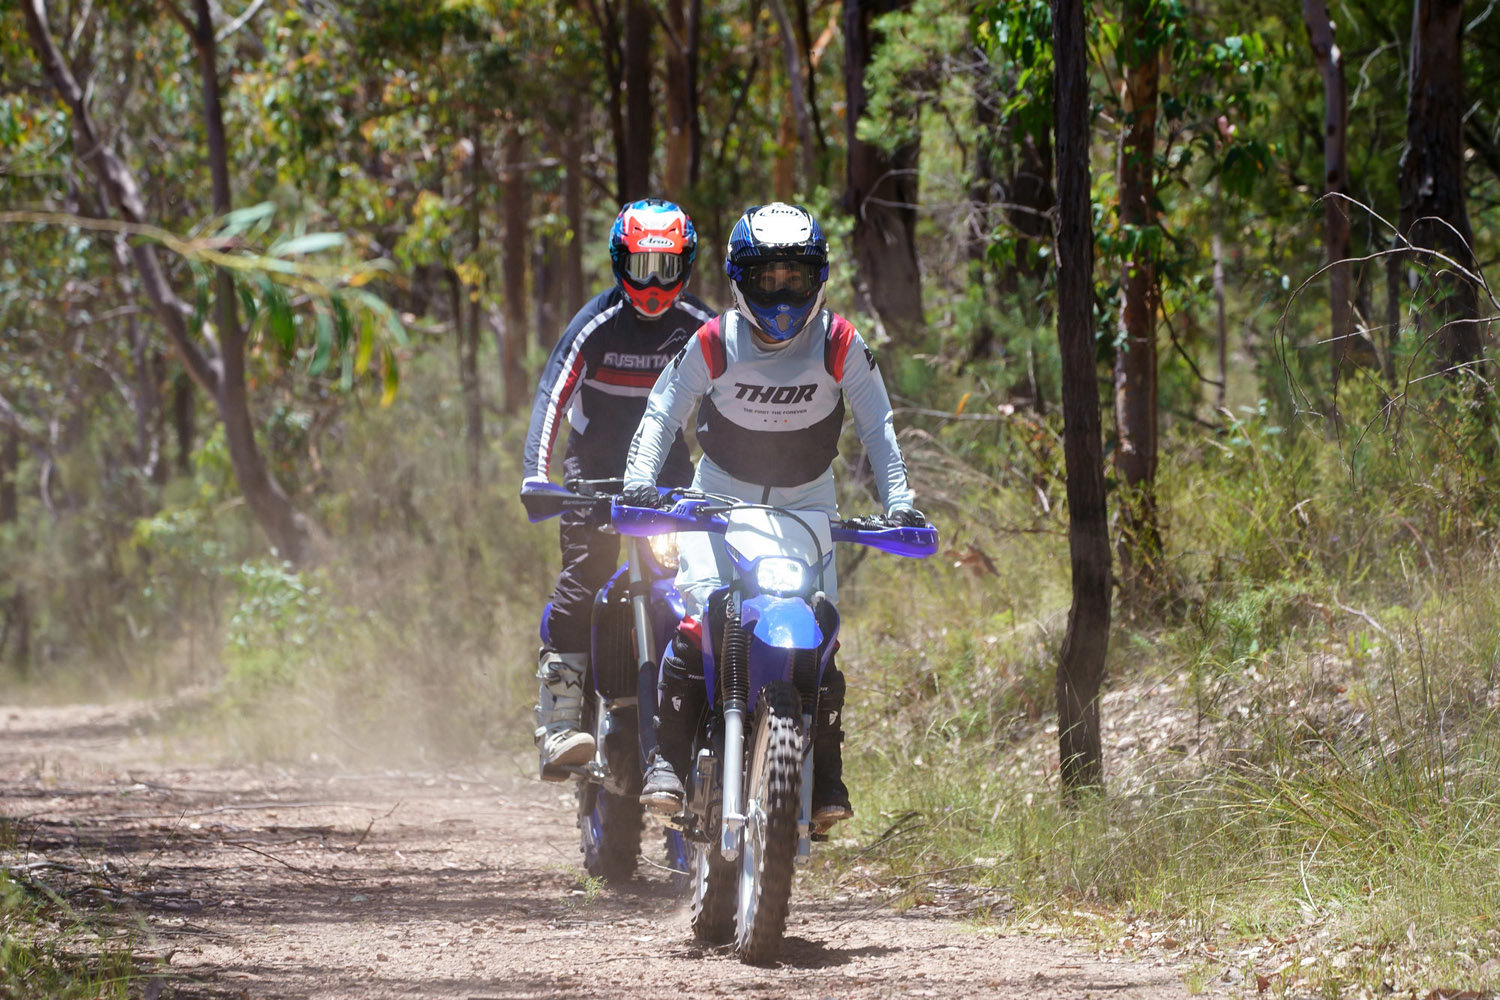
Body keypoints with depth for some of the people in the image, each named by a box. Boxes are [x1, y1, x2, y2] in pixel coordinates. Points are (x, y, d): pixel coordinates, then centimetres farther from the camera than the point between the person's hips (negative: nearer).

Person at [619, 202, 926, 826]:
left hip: (807, 506, 1)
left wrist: (898, 500, -13)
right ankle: (668, 757, -19)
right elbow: (663, 411, -5)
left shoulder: (839, 344, -9)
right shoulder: (715, 343, -11)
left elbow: (876, 425, -3)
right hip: (720, 498, -1)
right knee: (699, 616, -23)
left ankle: (826, 774, -4)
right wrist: (640, 479, -20)